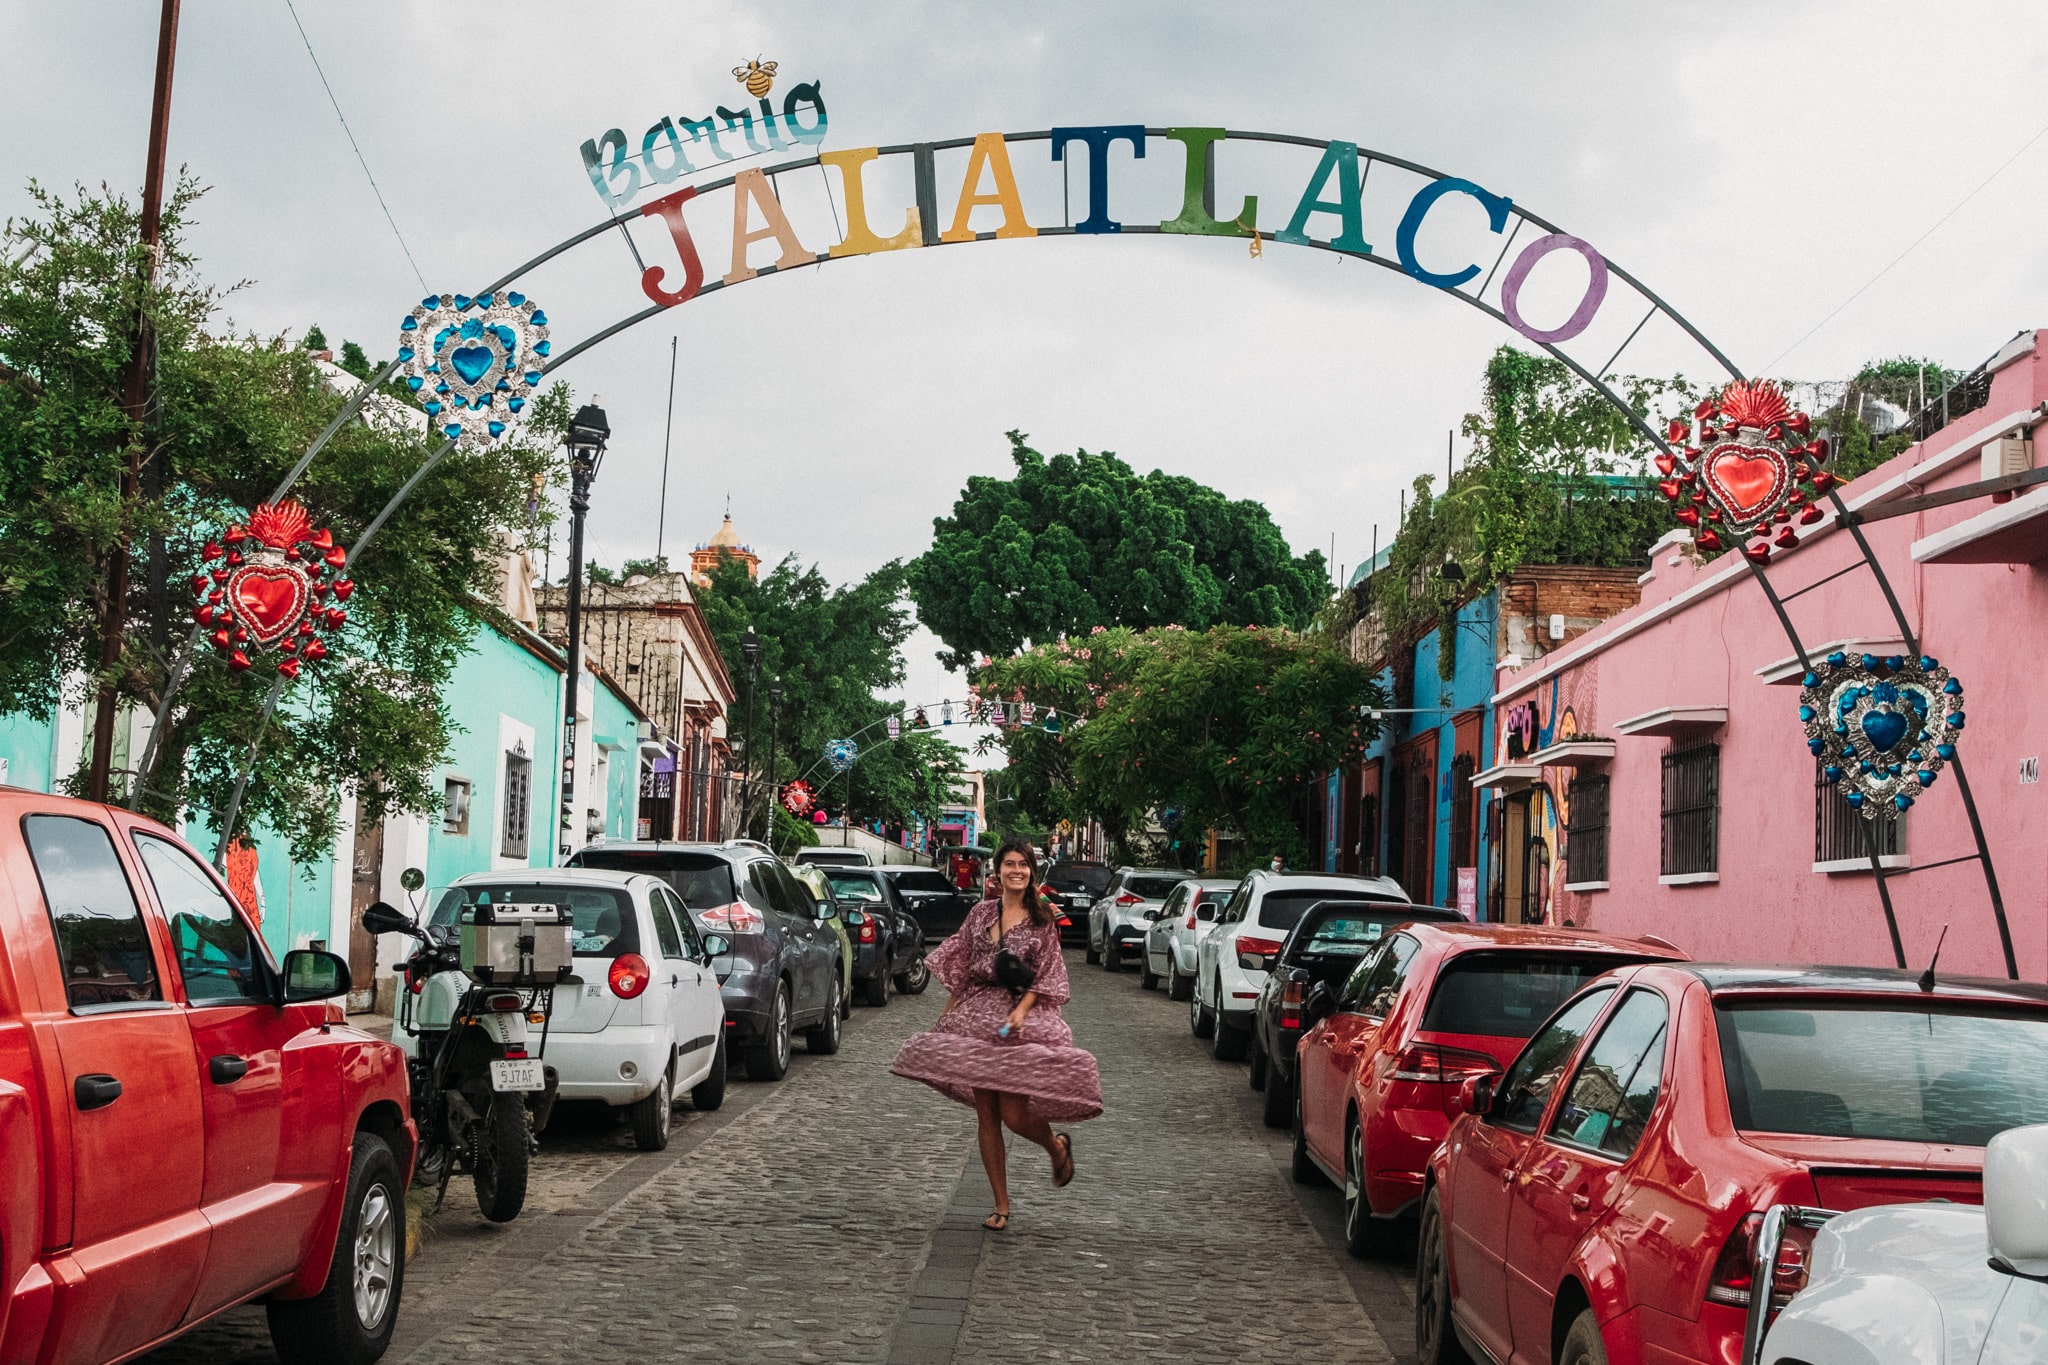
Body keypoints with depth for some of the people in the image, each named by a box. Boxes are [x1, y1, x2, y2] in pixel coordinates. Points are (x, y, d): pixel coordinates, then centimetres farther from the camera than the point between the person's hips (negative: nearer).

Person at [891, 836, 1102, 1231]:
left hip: (1024, 1019, -3)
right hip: (976, 1018, 4)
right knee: (987, 1116, 3)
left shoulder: (1043, 918, 1)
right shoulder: (981, 914, 9)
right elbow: (960, 968, 15)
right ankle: (1001, 1205, 12)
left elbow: (1046, 974, -3)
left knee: (1014, 1114, -11)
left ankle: (1058, 1148, 23)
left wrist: (1022, 1010, -17)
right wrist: (946, 1015, 13)